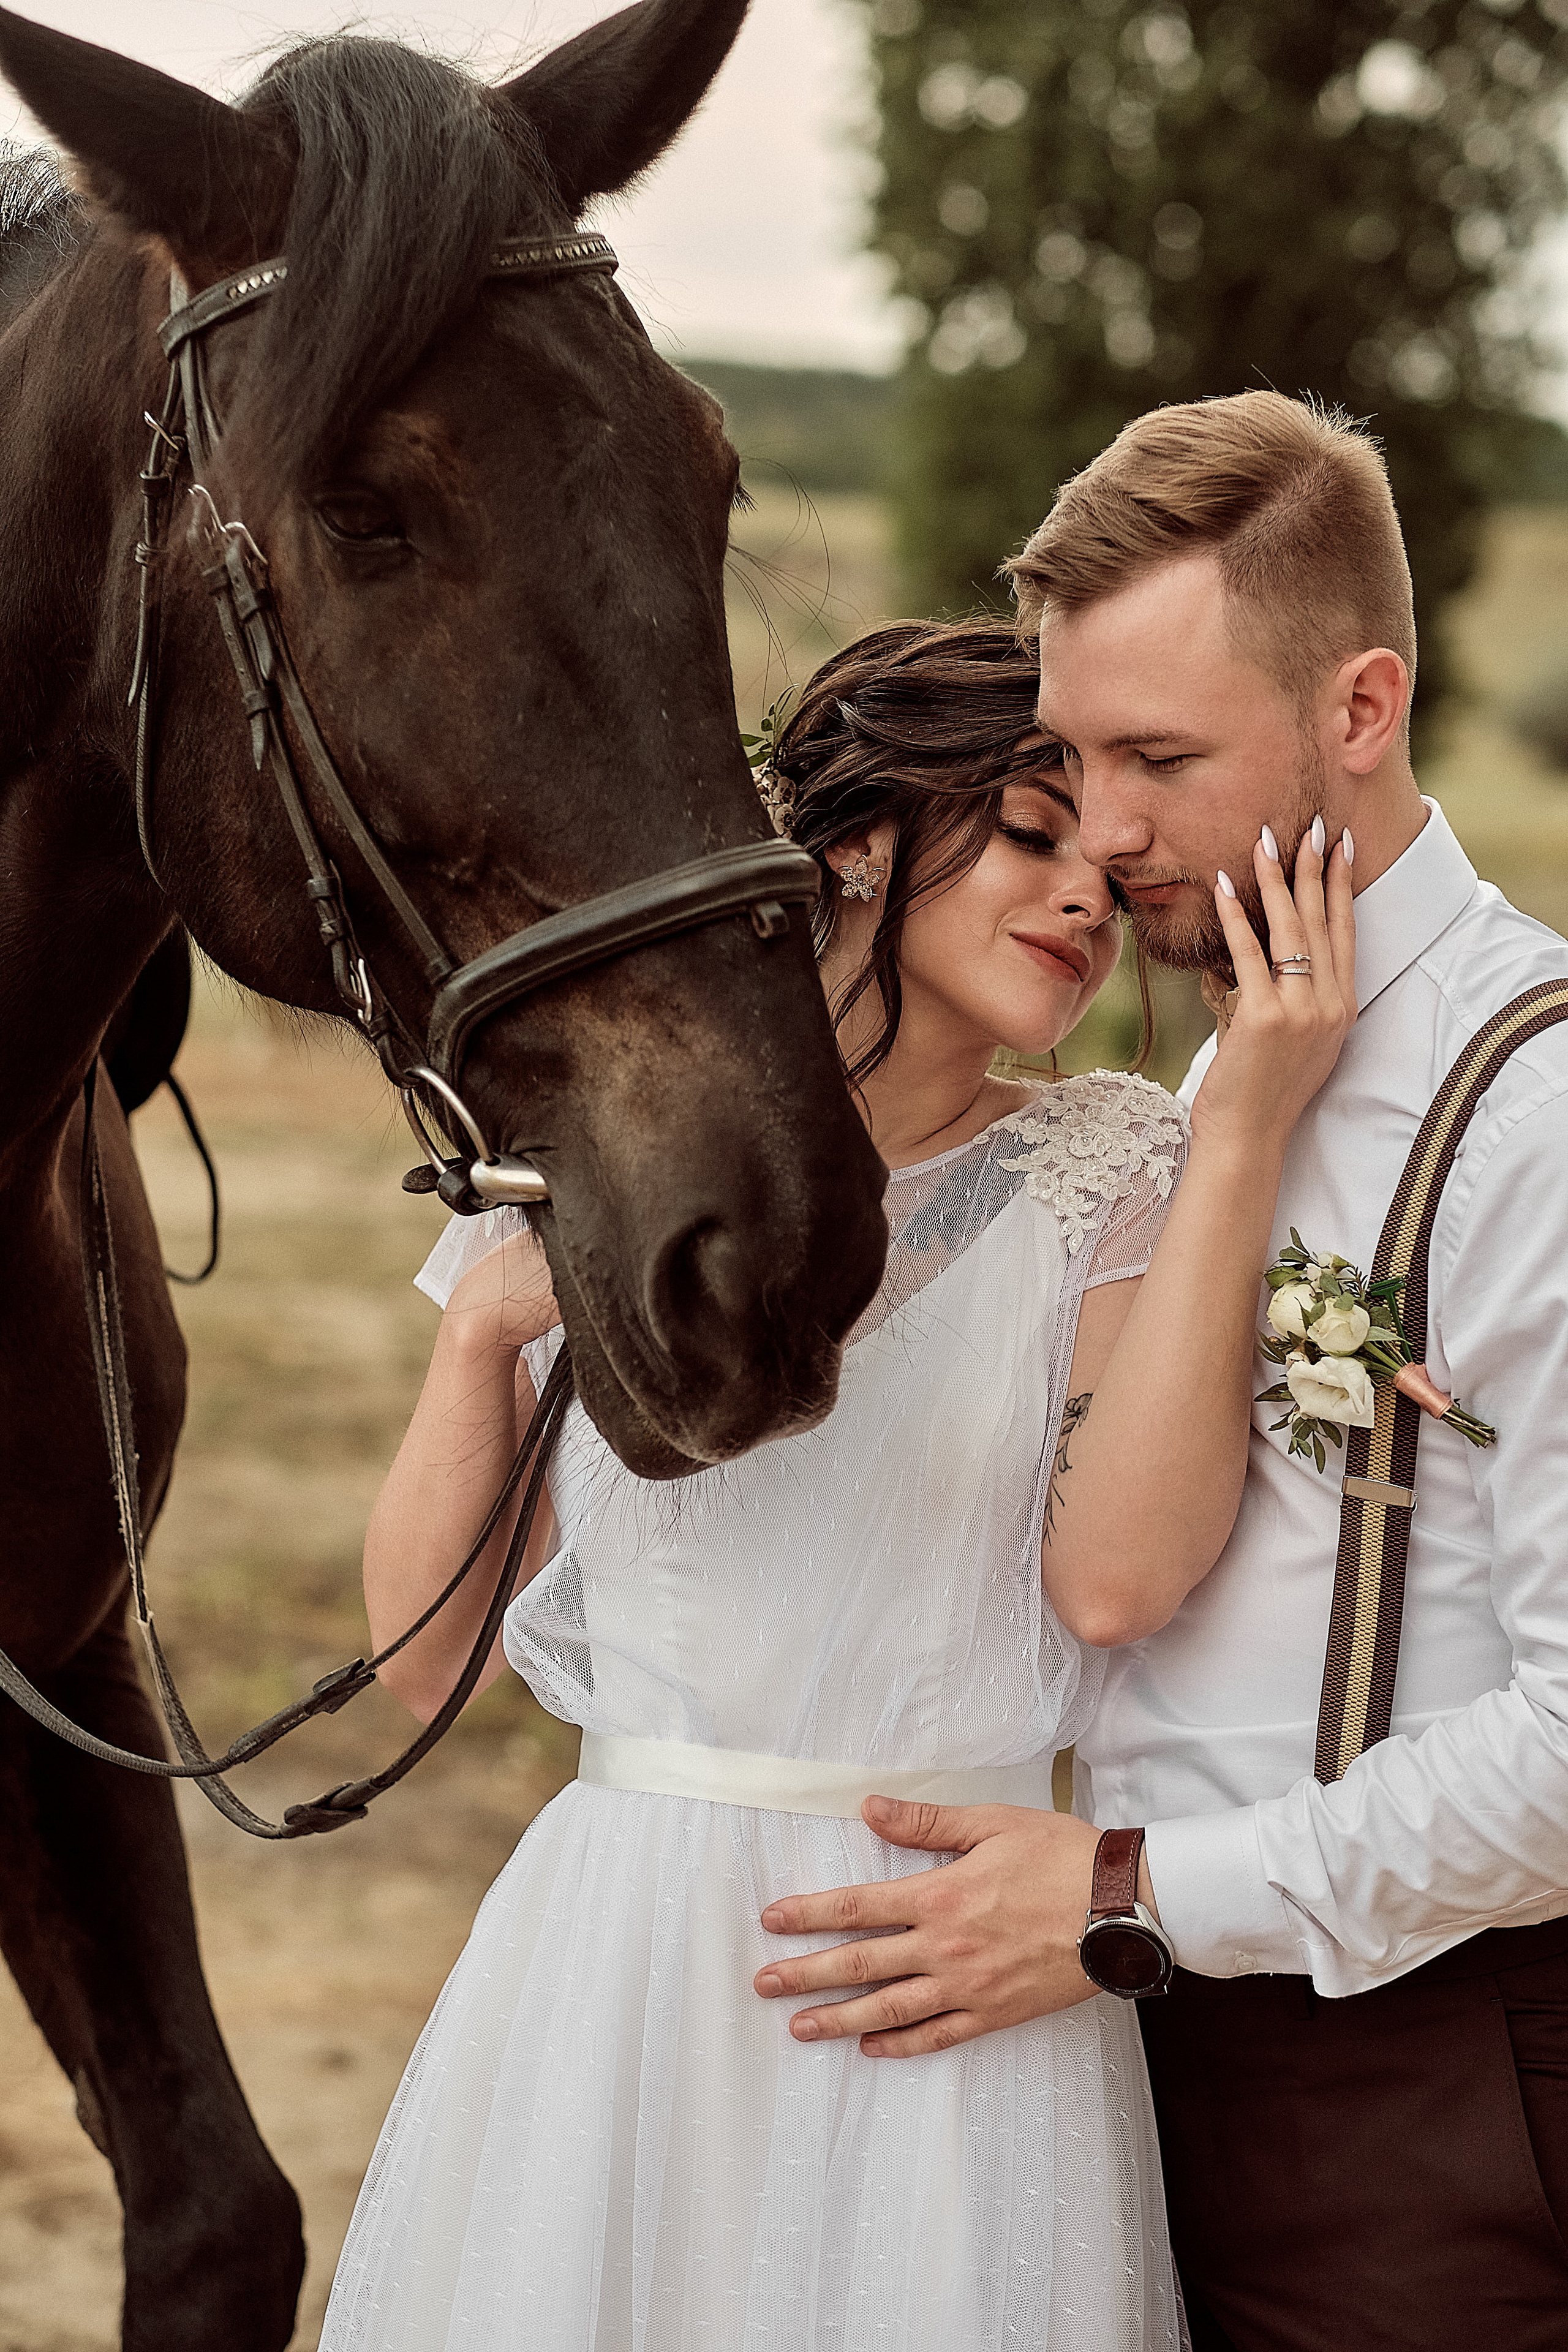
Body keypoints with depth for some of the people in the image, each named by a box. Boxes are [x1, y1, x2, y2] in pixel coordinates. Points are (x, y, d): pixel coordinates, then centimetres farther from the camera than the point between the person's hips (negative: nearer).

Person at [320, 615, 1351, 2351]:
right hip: (612, 1971, 1)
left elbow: (1117, 1571, -18)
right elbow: (425, 1655, 4)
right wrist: (486, 1329, -10)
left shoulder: (1119, 1174, 1)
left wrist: (1241, 1136, -16)